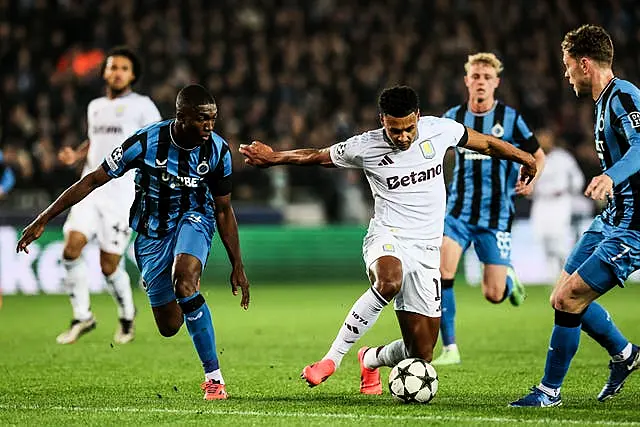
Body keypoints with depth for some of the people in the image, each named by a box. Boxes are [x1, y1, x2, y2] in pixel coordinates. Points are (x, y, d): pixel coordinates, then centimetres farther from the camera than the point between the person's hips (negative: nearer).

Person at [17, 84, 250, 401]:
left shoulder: (218, 151, -14)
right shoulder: (145, 142, -22)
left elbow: (224, 210, 0)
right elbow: (93, 181, -14)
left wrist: (238, 266, 1)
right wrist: (42, 221, -14)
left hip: (193, 218, 0)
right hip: (151, 230, 0)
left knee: (184, 283, -33)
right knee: (169, 327, 0)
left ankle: (214, 378, -26)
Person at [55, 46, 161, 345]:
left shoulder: (142, 106, 1)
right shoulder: (95, 107, 19)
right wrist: (76, 156, 13)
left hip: (122, 194, -5)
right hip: (90, 189, 5)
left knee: (109, 266, -5)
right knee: (71, 247, -15)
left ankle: (127, 315, 23)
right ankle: (82, 316, -1)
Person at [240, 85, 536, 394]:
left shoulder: (439, 130, 0)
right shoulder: (365, 147, -6)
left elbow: (485, 143, 17)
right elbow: (318, 156, 11)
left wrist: (523, 157, 30)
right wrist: (274, 157, 13)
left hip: (426, 251, 3)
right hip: (388, 240, -3)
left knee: (421, 354, 1)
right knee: (389, 281, -43)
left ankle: (370, 360, 37)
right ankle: (332, 359, -34)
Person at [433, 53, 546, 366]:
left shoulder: (510, 118, -3)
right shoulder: (453, 118, 4)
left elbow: (538, 156, 7)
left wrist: (530, 178, -13)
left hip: (496, 216, -1)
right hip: (458, 211, 2)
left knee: (493, 295, -3)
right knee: (442, 273, -20)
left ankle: (509, 278, 36)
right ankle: (450, 349, -11)